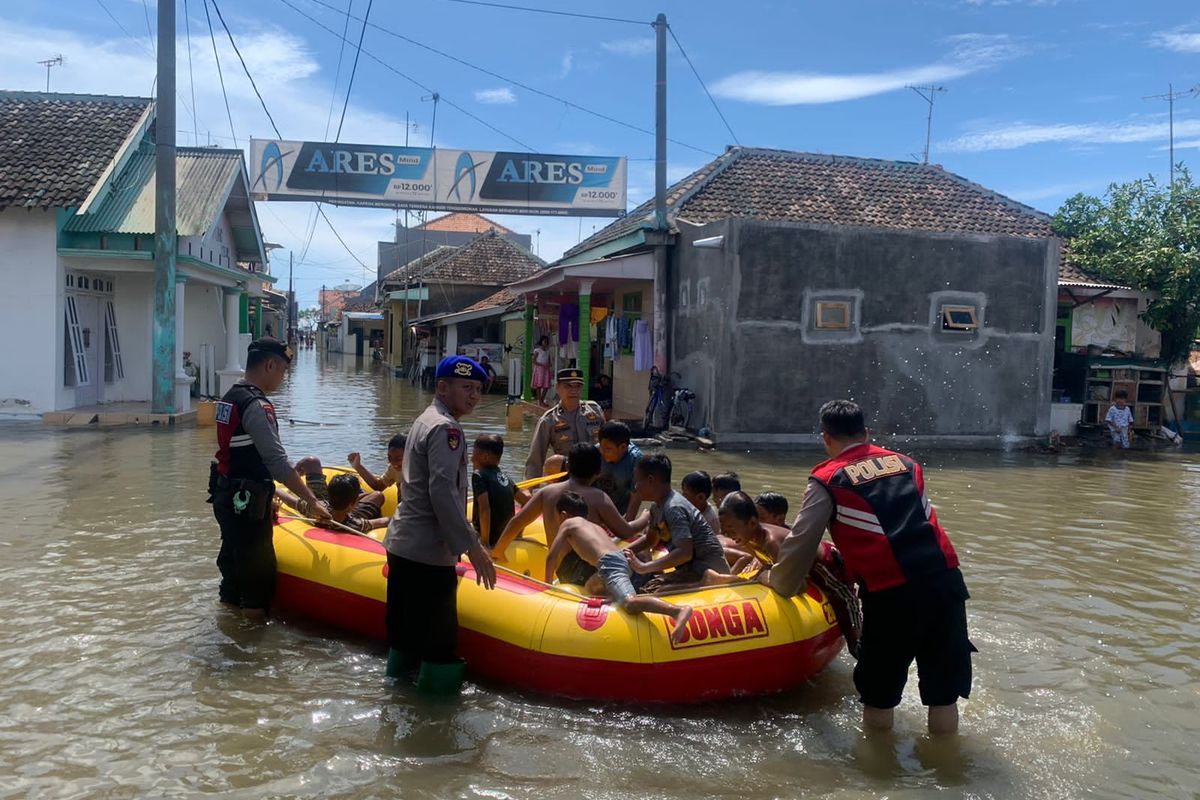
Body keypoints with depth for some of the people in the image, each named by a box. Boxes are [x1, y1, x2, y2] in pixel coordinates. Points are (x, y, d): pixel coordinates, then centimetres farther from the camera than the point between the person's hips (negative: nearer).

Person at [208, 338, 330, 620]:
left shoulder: (231, 396, 11)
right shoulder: (256, 405, -20)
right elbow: (277, 462, -24)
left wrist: (265, 496, 22)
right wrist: (313, 501, -21)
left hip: (226, 498, 10)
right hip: (246, 504, -10)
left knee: (233, 562, 20)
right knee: (259, 572, -1)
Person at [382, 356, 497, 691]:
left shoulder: (425, 421, 19)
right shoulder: (445, 427, -14)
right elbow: (443, 492, -23)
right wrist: (472, 546, -22)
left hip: (402, 544, 11)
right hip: (427, 553, -11)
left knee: (406, 631, 19)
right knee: (439, 640, -5)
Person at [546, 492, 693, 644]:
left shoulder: (567, 524, 17)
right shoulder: (596, 526, 35)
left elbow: (552, 556, 15)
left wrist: (548, 583, 26)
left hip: (610, 564, -8)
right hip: (623, 558, 8)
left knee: (630, 603, -30)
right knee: (592, 586, 33)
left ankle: (680, 610, -52)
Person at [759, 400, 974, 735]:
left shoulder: (827, 479, 4)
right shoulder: (906, 464, 18)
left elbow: (801, 543, 5)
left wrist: (775, 580, 23)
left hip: (890, 593, -4)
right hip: (945, 579, 4)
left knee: (878, 697, 13)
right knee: (943, 694, 14)